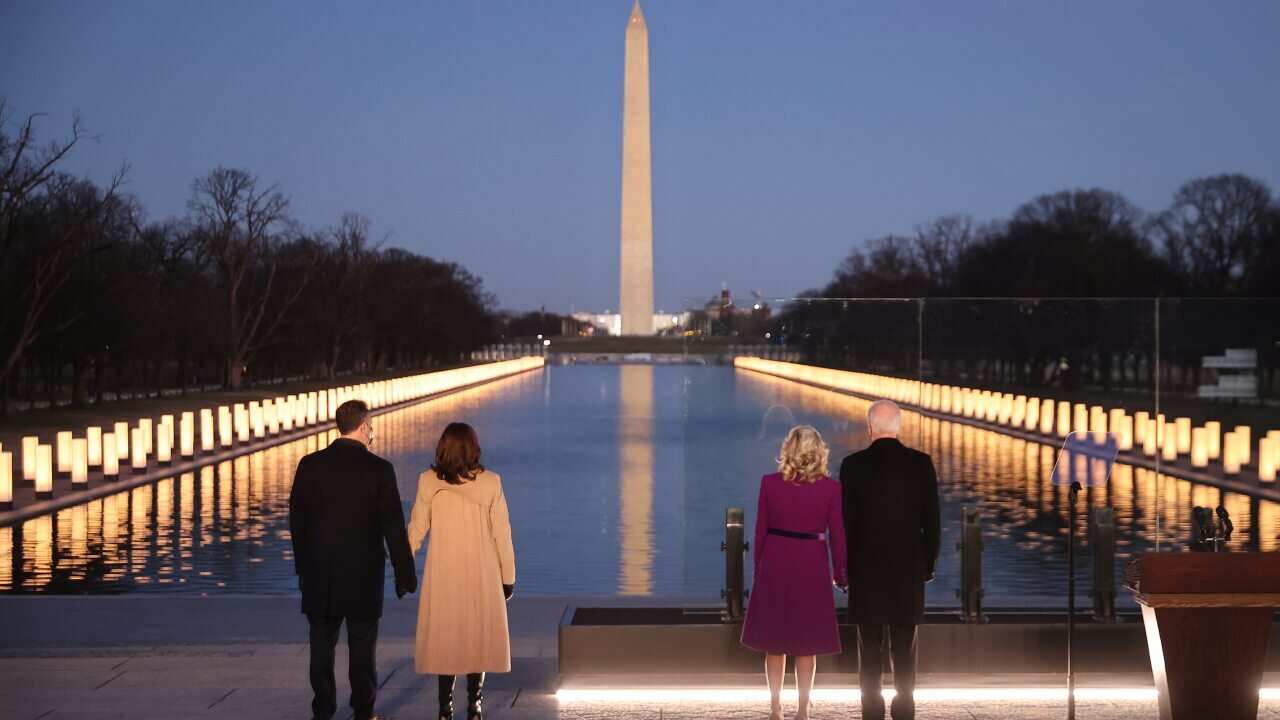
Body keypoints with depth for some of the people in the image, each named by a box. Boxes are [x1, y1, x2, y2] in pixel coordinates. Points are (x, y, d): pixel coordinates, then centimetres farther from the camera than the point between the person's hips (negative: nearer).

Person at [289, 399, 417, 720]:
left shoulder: (310, 465, -2)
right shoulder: (379, 469, -10)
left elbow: (297, 521, 3)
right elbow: (393, 527, -9)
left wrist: (303, 568, 14)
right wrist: (405, 575, 0)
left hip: (320, 574, 2)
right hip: (364, 574, -2)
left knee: (322, 645, 10)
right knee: (362, 646, 7)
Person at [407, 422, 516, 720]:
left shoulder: (429, 482, -8)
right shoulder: (490, 483, -9)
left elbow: (416, 529, -2)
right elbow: (502, 533, -6)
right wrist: (508, 576, 3)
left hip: (443, 574, 1)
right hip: (482, 574, 0)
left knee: (444, 637, 12)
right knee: (478, 636, 12)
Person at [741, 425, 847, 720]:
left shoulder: (769, 483, -5)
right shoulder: (830, 488, -6)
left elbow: (760, 530, 0)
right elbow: (837, 535, -3)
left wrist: (759, 567, 11)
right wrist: (839, 573, 9)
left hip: (776, 565, 1)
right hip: (811, 567, -1)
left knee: (775, 641, 12)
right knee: (806, 643, 8)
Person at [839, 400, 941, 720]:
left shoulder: (853, 465, -7)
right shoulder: (921, 463, -3)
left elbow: (846, 522, -5)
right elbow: (931, 520, -1)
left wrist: (846, 567, 5)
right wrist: (929, 564, 10)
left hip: (866, 568, -1)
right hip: (909, 568, 1)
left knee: (870, 647, 5)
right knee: (905, 648, 7)